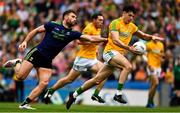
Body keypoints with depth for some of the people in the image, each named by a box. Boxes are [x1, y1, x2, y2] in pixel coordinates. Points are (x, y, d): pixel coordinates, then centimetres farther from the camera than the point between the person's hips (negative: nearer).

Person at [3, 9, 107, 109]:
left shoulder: (72, 34, 4)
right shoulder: (53, 25, -5)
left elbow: (91, 38, -2)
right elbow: (36, 31, 4)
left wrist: (105, 39, -11)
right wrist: (25, 42, -5)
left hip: (47, 61, 4)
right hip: (37, 53, -4)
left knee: (44, 83, -12)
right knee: (20, 76, -14)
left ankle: (25, 104, -3)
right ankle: (17, 63, 19)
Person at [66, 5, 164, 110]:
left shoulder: (132, 26, 12)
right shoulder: (115, 23, -10)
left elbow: (143, 36, 23)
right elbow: (115, 41, -21)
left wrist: (152, 37, 1)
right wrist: (129, 48, -32)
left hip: (120, 54, 7)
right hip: (110, 51, -7)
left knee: (97, 80, 9)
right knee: (128, 66, -30)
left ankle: (74, 95, 20)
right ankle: (118, 94, -30)